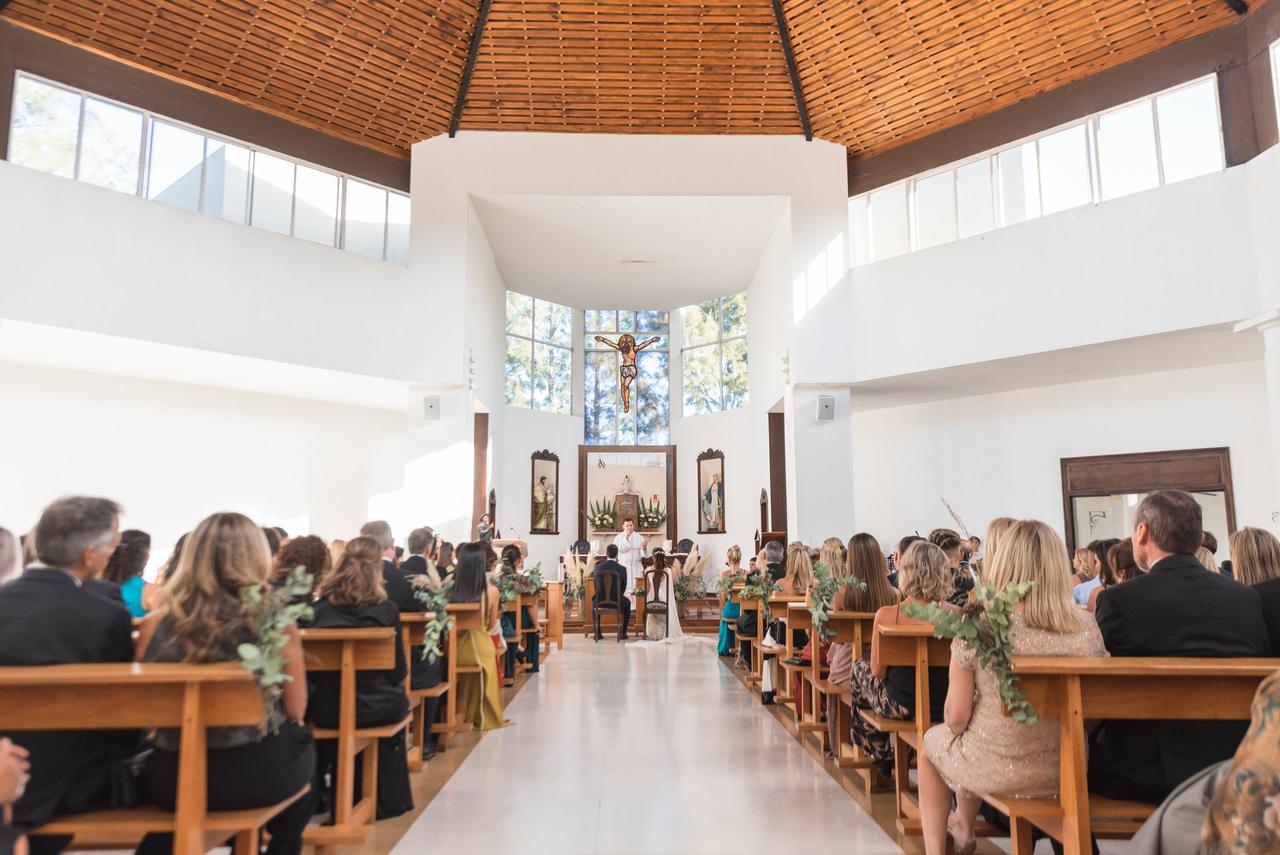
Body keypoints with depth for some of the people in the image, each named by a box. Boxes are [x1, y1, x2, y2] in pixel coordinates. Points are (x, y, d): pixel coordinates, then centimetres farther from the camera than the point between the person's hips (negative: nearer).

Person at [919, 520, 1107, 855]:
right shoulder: (1086, 627, -12)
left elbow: (956, 718, -14)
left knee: (933, 740, 31)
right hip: (1064, 769, 4)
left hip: (995, 770, -4)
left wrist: (956, 725, 8)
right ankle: (963, 828, 56)